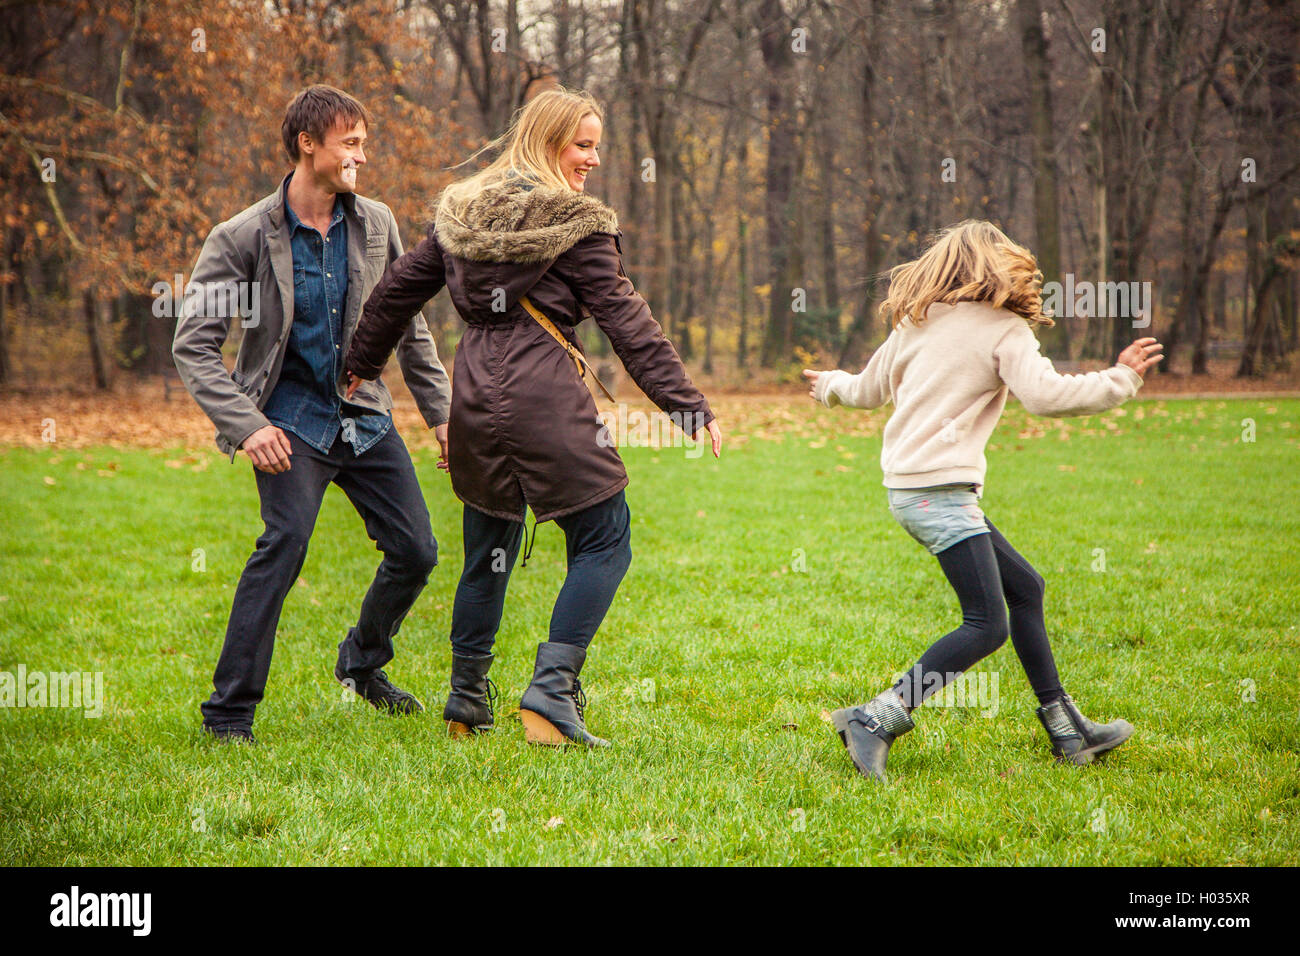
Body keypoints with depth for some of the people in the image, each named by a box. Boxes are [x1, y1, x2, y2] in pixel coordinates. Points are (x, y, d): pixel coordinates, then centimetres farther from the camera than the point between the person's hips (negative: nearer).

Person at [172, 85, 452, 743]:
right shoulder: (243, 237, -11)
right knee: (286, 539, -25)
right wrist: (245, 426, -22)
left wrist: (441, 413, 12)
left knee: (415, 551, 3)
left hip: (365, 416, 5)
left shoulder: (376, 225, 3)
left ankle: (362, 662, 33)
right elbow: (193, 344, -11)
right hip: (292, 419, -5)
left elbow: (409, 329, 14)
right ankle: (229, 710, -17)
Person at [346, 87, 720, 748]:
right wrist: (687, 403, -6)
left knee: (488, 548, 18)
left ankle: (466, 702, 23)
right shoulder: (577, 224, -6)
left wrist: (360, 364, 35)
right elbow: (626, 321, -8)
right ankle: (551, 694, -8)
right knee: (603, 543, 2)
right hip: (546, 395, -7)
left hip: (475, 395, 7)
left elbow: (396, 290, 20)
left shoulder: (460, 211, 13)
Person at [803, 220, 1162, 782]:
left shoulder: (916, 323, 15)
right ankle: (876, 721, -19)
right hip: (939, 488, -9)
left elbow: (868, 390, 26)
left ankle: (1065, 728, 20)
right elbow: (1044, 395, -20)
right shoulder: (1004, 329, -5)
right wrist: (1119, 380, -9)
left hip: (907, 486, 9)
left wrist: (830, 386, 48)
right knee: (986, 625, -12)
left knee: (1024, 587, 16)